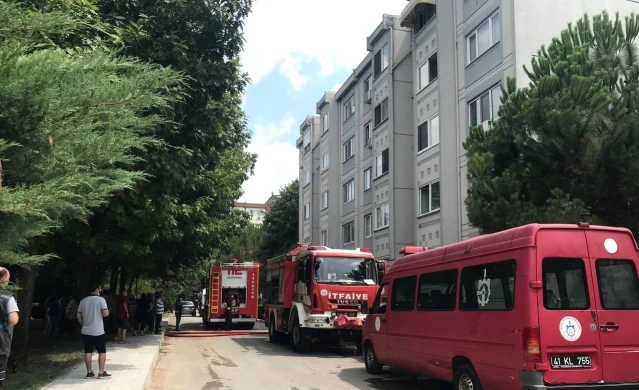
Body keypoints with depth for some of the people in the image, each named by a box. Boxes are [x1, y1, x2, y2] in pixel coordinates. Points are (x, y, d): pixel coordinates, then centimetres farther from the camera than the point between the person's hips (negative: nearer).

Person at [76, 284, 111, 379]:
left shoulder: (83, 301, 6)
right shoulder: (100, 300, -10)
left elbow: (79, 316, 9)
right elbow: (105, 314, -16)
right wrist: (107, 310, 5)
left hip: (86, 331, 5)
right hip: (98, 332, -5)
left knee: (88, 351, 10)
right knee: (102, 351, 5)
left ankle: (89, 372, 12)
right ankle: (101, 372, 4)